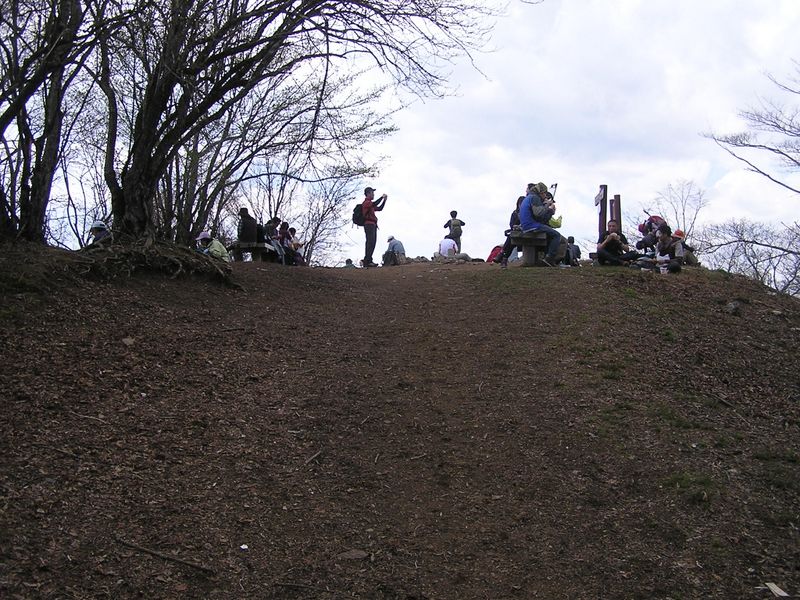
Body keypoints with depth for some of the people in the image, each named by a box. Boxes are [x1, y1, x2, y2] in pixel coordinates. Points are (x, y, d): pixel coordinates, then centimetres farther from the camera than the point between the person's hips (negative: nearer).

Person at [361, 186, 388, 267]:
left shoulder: (370, 203, 27)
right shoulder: (366, 202, -4)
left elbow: (380, 208, 30)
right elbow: (375, 204, -22)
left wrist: (384, 200, 20)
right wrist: (382, 197, -10)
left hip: (373, 225, 10)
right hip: (369, 224, -10)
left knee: (372, 243, 6)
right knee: (370, 242, -19)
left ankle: (368, 261, 5)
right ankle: (367, 261, -25)